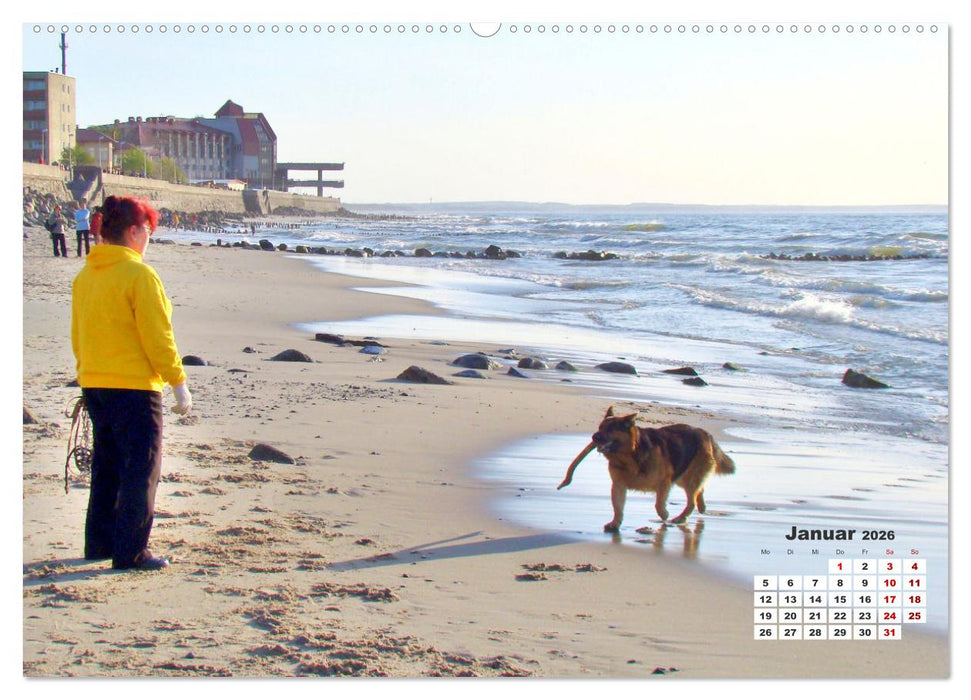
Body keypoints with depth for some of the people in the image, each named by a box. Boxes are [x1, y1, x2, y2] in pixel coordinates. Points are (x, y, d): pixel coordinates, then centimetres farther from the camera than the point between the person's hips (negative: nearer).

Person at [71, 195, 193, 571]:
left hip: (93, 385, 8)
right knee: (141, 469, -1)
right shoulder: (139, 275, -15)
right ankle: (131, 552, -1)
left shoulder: (84, 277, 9)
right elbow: (157, 337, -16)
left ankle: (99, 542, 24)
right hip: (134, 386, -8)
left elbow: (78, 335, 15)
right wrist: (178, 383, -9)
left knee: (106, 466, 18)